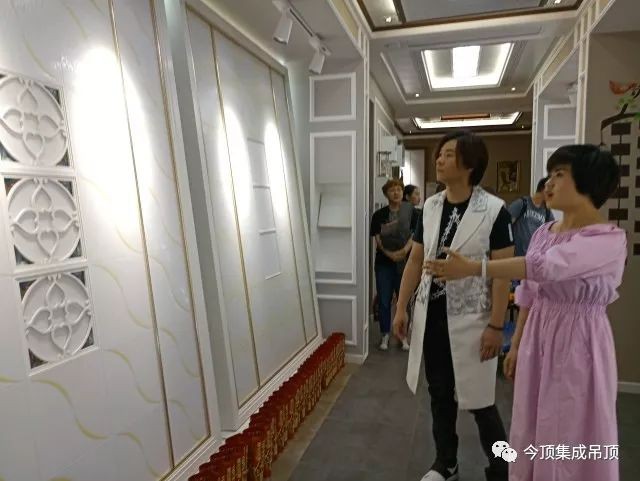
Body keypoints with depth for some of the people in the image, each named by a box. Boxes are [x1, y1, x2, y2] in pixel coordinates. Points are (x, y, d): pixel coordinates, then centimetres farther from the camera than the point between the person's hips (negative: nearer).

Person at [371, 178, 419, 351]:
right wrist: (390, 254, -16)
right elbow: (377, 239, -3)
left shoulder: (410, 211, 0)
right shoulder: (379, 215, 0)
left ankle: (403, 335, 24)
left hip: (405, 262, 0)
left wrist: (405, 250, -19)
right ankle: (385, 334, 21)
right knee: (384, 301, 6)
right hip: (384, 262, 0)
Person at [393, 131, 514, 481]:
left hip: (470, 319, -5)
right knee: (440, 394, 17)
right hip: (431, 316, 5)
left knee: (479, 401, 8)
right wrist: (401, 307, 5)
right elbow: (415, 260, 7)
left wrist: (496, 325, -13)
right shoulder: (430, 207, 3)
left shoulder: (494, 210, -11)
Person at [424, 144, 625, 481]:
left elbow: (545, 267, -32)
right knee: (532, 429, 17)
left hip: (577, 344, -6)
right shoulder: (543, 233, 5)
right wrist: (516, 345, 12)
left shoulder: (610, 239, -17)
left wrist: (472, 269, -33)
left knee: (572, 437, 8)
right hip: (537, 340, 6)